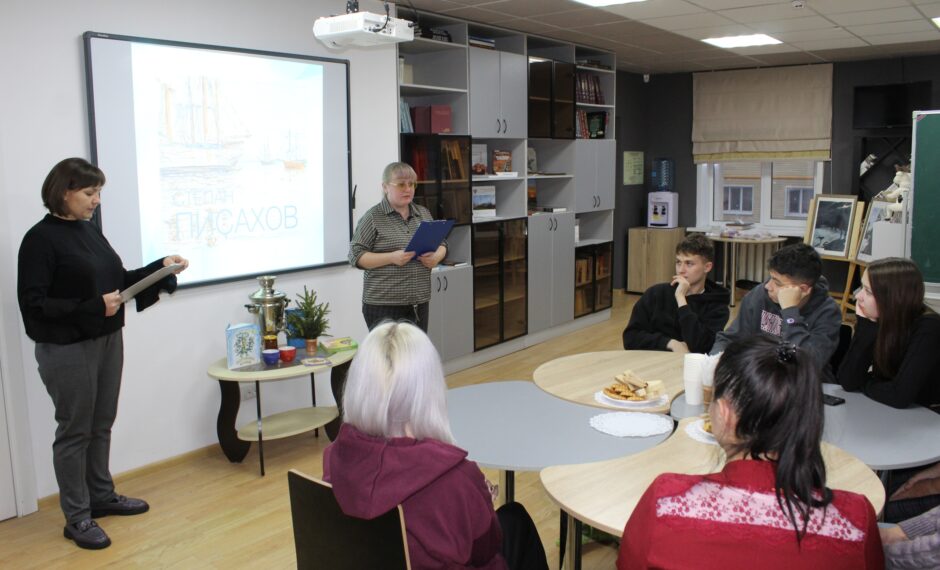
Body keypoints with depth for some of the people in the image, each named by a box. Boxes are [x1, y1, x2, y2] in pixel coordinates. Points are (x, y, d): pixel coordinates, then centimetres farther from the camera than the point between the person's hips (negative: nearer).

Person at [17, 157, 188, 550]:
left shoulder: (90, 230, 7)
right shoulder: (41, 239, -13)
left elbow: (118, 280, 12)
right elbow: (33, 303, -17)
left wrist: (161, 267, 0)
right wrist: (93, 307, -25)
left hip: (108, 341, 7)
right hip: (68, 350, -7)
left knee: (102, 424, 17)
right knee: (75, 431, 4)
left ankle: (102, 496, 33)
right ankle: (77, 518, 17)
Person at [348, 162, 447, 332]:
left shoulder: (424, 213, 12)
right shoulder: (373, 217, -4)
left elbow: (441, 244, 18)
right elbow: (356, 256, -8)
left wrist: (436, 257, -4)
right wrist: (392, 258, -20)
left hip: (419, 304, 5)